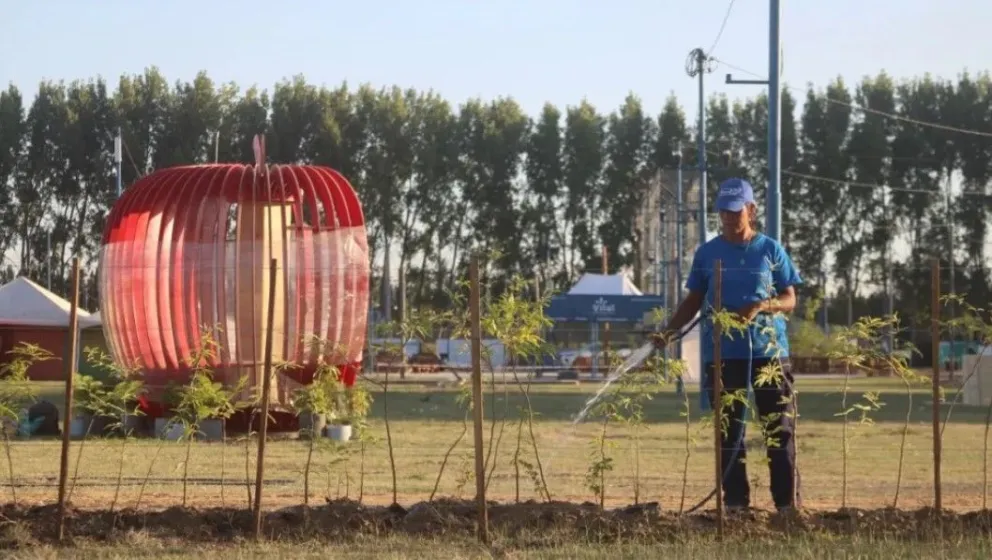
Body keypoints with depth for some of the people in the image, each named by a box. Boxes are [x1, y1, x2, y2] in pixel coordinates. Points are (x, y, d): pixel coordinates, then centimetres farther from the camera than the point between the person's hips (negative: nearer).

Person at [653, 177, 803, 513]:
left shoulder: (770, 250, 4)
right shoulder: (707, 253, 7)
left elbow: (789, 301, 4)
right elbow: (693, 302, 11)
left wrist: (761, 306, -16)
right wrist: (669, 331, -4)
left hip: (769, 352, -1)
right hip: (723, 355, 1)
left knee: (780, 429, -2)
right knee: (729, 432, 4)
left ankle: (787, 501, 1)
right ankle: (735, 500, 10)